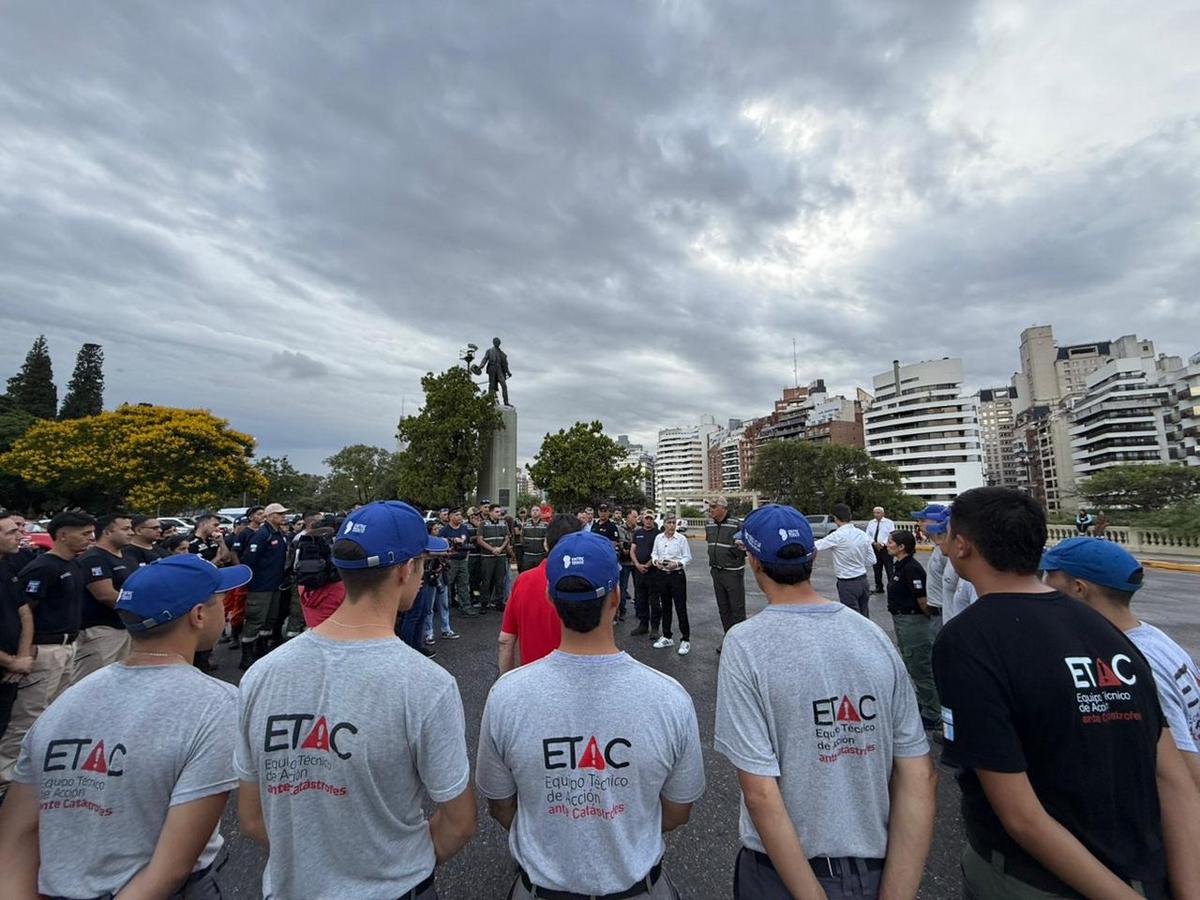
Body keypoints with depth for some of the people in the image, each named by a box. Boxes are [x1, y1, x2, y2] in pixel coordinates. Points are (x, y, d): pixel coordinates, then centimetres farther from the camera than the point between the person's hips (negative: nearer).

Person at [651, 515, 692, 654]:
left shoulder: (681, 538, -7)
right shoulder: (658, 538, 3)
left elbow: (687, 557, -5)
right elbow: (654, 553, 12)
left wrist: (677, 564, -19)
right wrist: (656, 561, -8)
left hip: (677, 575, -4)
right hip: (662, 575, 4)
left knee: (681, 608, -1)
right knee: (665, 607, 14)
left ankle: (685, 640, 10)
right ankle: (667, 637, 28)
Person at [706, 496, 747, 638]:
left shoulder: (737, 524, -15)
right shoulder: (709, 526, 6)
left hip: (733, 572, -6)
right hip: (716, 572, 7)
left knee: (737, 609, 3)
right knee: (723, 609, 16)